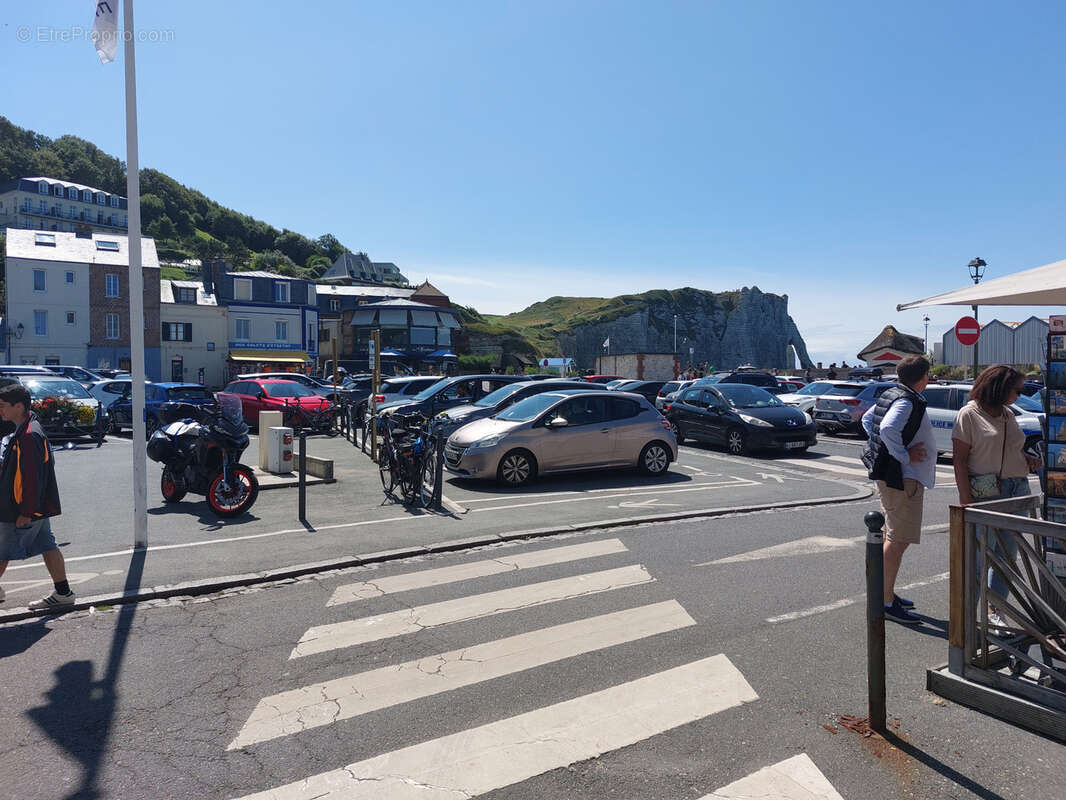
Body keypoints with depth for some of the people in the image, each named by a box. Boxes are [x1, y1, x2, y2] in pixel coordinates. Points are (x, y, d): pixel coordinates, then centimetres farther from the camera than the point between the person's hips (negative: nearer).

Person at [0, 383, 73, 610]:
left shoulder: (29, 436, -21)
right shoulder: (22, 431, 12)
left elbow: (33, 477, -23)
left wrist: (26, 512, -21)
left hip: (25, 510, -10)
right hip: (38, 507, 10)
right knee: (47, 547, 10)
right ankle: (63, 593, 15)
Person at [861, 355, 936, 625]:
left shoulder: (892, 395, 11)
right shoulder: (907, 401, -17)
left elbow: (867, 419, 23)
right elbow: (888, 428, -34)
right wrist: (904, 455, -22)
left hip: (892, 477, 11)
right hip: (902, 478, -11)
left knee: (892, 536, 19)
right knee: (898, 541, -7)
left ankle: (885, 593, 30)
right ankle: (887, 602, -2)